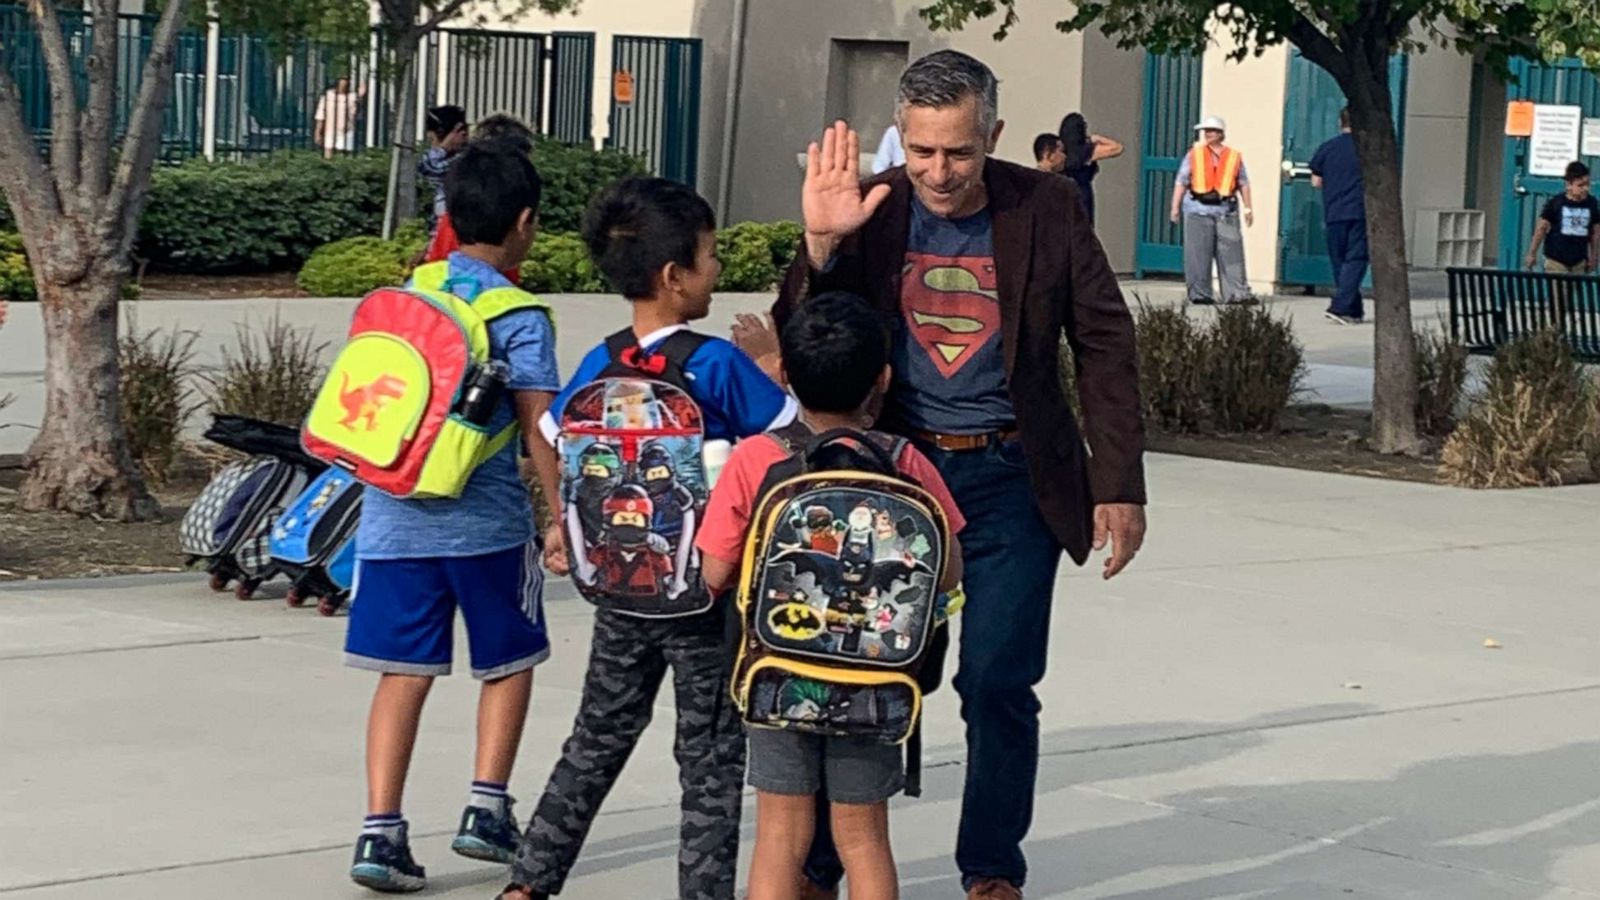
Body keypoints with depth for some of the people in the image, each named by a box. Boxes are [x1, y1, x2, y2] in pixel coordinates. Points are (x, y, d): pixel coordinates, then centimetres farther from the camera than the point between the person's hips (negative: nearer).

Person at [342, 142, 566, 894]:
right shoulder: (520, 318, -8)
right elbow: (540, 429, -11)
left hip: (395, 516, 4)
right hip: (486, 521, -4)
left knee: (404, 673, 6)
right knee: (509, 662, 17)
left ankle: (381, 831, -3)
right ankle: (487, 810, 13)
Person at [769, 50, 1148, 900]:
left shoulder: (1047, 207, -5)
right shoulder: (867, 211, -5)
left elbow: (1104, 344, 0)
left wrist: (1119, 485, -5)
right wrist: (820, 246, -24)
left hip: (1009, 480, -1)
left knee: (998, 685, 1)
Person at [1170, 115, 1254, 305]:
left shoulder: (1234, 157, 12)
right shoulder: (1194, 155, 10)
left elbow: (1243, 184, 15)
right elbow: (1181, 182, 8)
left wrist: (1248, 208, 9)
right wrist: (1175, 207, 2)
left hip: (1226, 210, 0)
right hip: (1198, 209, 0)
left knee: (1231, 254, -4)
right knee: (1199, 255, -1)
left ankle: (1237, 293, -3)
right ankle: (1199, 294, 4)